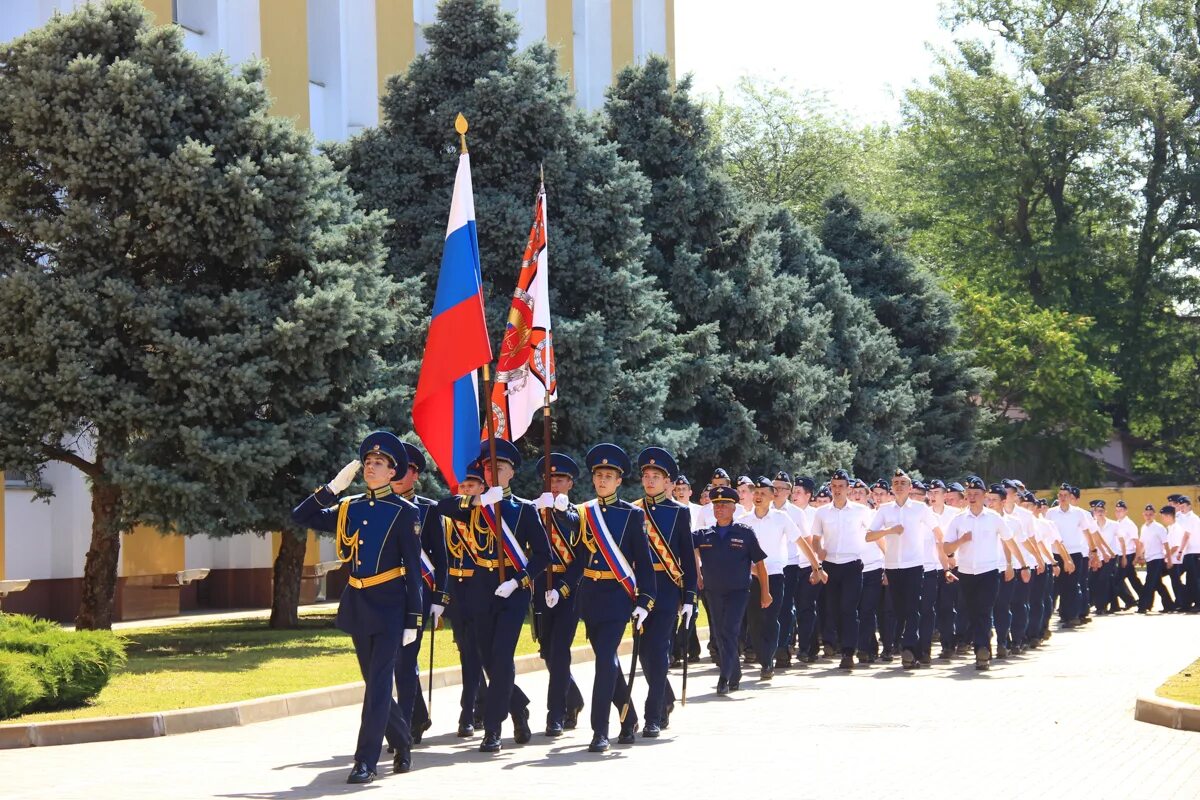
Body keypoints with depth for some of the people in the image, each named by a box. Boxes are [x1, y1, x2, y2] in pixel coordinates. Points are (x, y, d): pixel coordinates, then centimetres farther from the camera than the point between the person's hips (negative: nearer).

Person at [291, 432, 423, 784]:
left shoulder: (404, 512, -4)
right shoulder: (348, 508, 10)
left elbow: (414, 569, -5)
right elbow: (300, 517, 9)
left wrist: (412, 620, -8)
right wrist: (333, 487, 0)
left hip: (389, 605, -5)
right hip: (357, 605, 5)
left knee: (379, 683, -8)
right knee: (374, 681, 13)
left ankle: (366, 761, -9)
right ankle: (402, 740, 33)